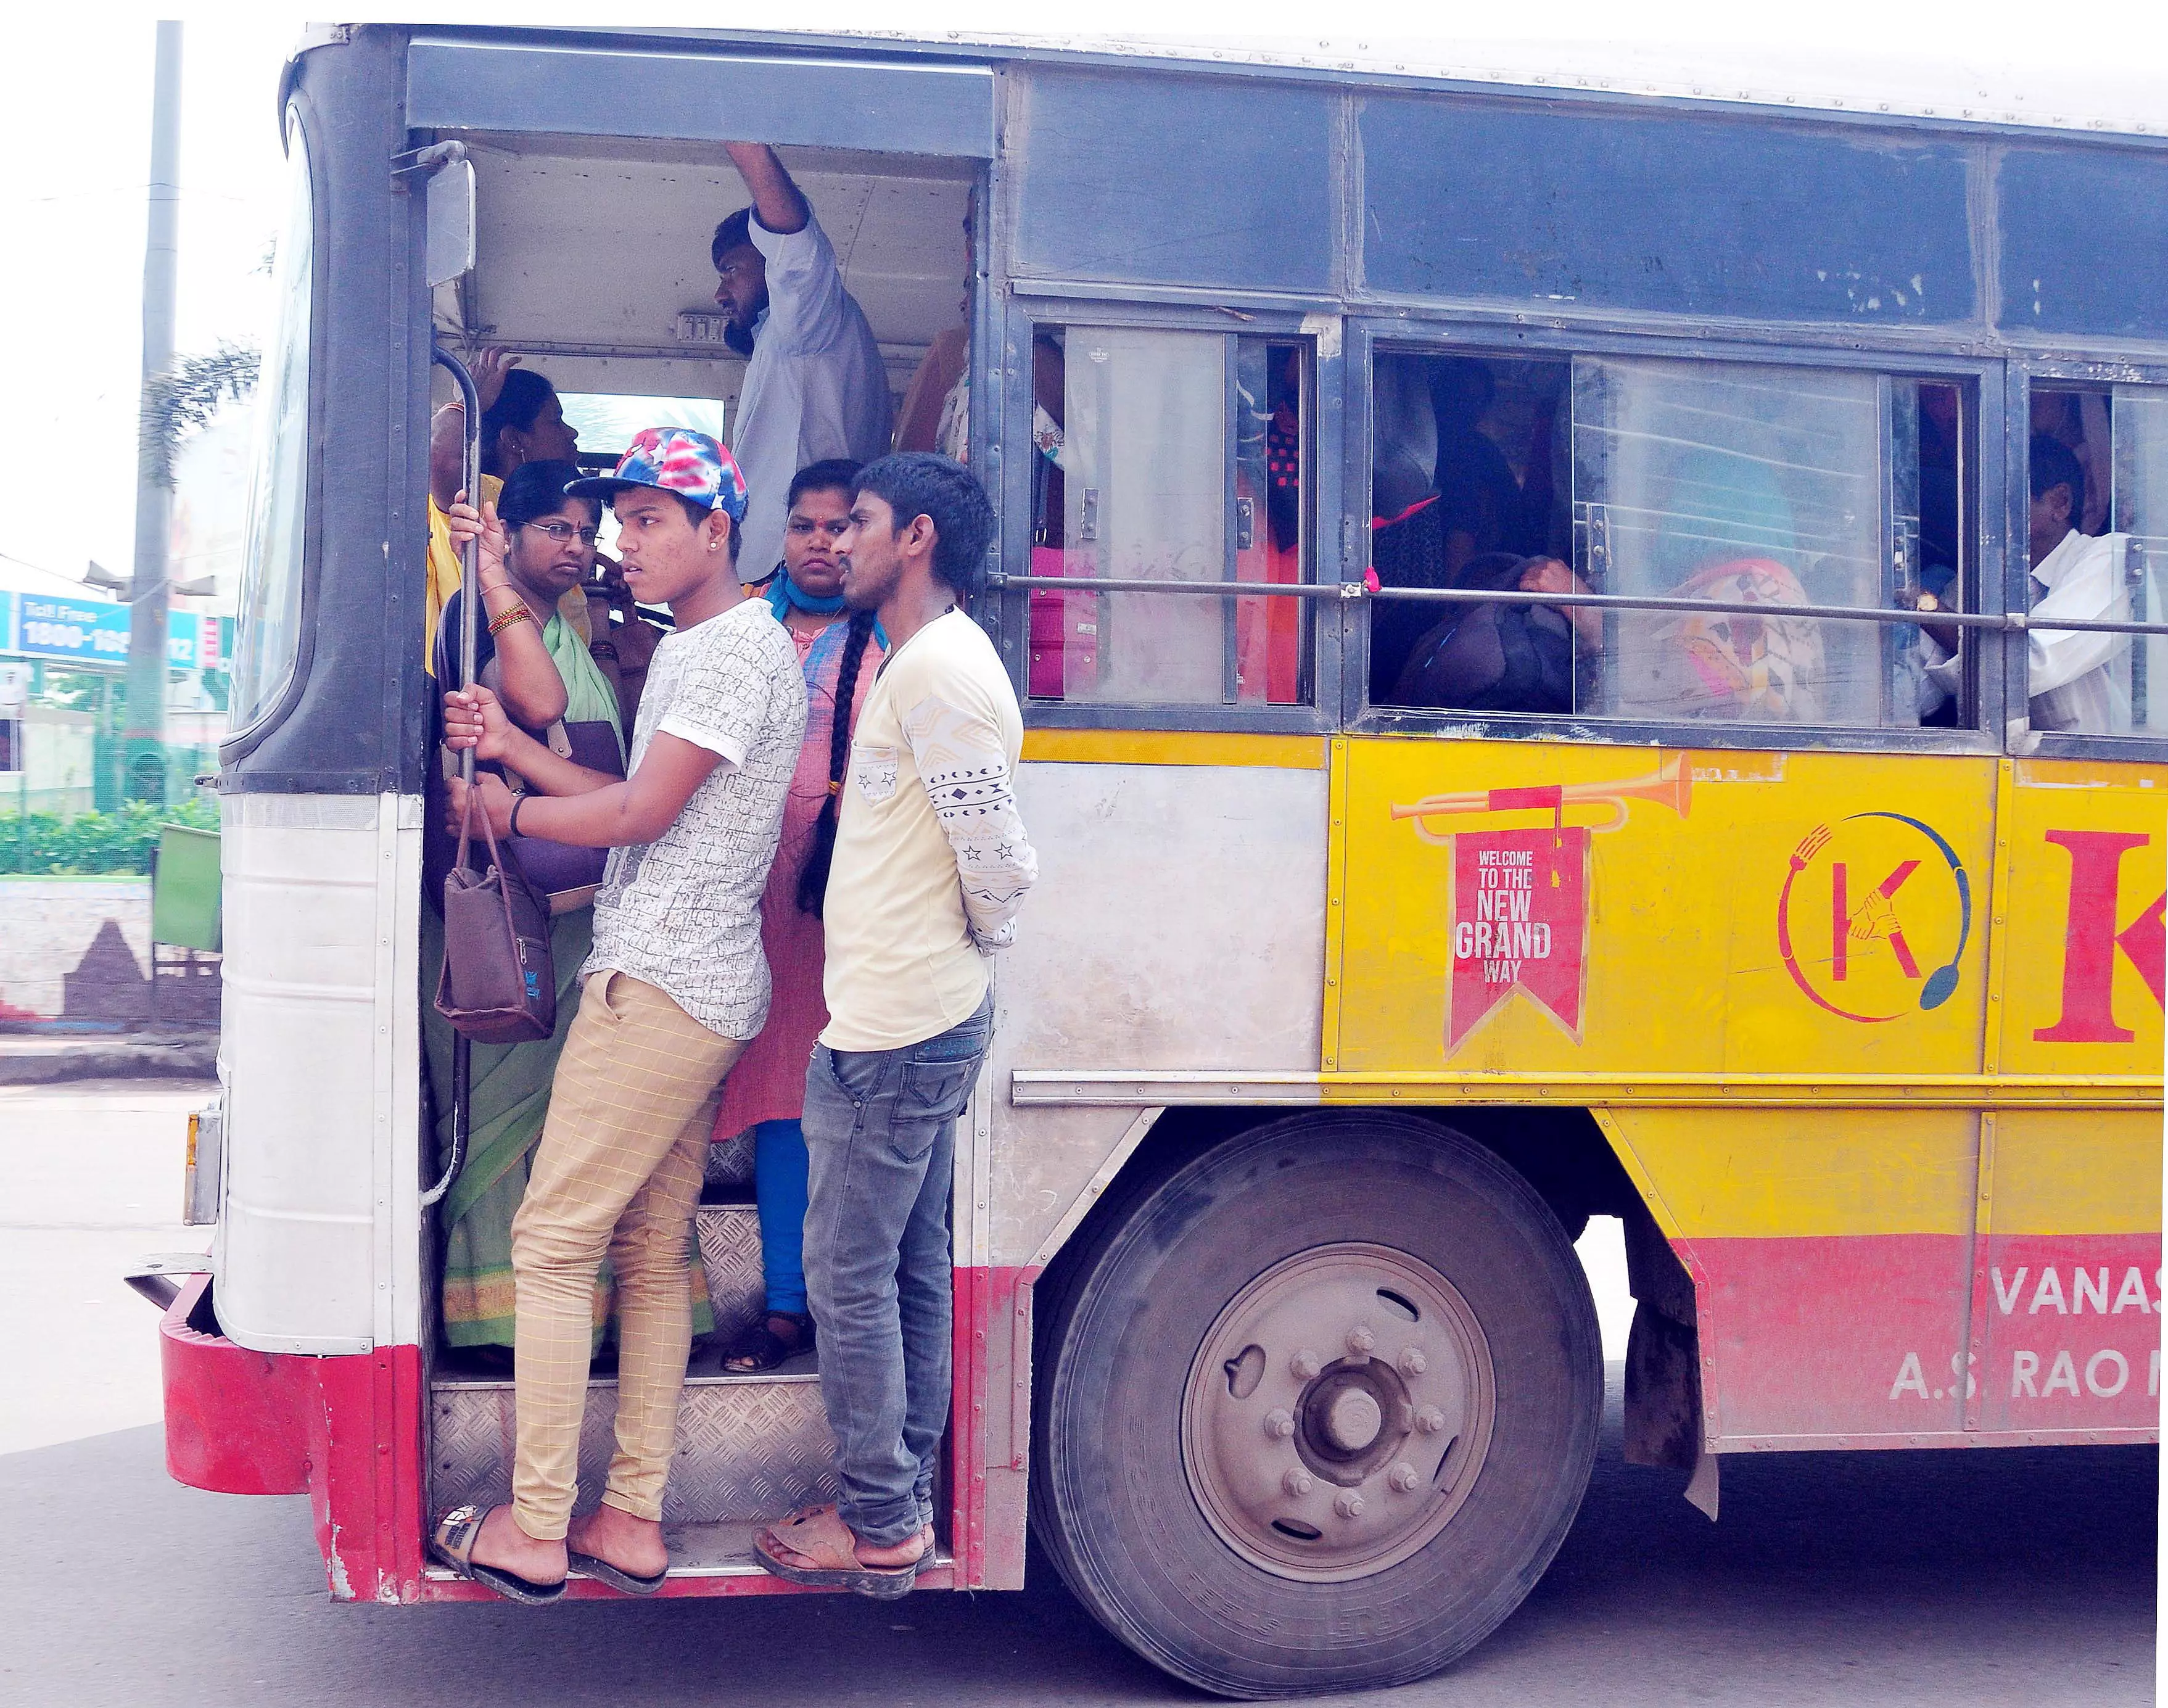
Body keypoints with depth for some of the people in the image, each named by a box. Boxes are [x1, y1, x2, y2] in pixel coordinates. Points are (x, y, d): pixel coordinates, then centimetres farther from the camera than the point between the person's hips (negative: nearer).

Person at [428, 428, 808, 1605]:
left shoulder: (738, 647, -12)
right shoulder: (688, 649, 21)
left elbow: (642, 814, -15)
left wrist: (504, 812, -3)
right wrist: (513, 747, 9)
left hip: (661, 989, -11)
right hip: (691, 989, 11)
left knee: (552, 1244, -7)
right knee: (653, 1255, 9)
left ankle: (534, 1531, -1)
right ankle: (633, 1521, 14)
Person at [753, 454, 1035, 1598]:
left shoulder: (937, 668, -18)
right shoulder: (931, 659, 16)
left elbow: (995, 848, -19)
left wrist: (984, 935, -2)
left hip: (891, 1029, -11)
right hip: (921, 1018, 11)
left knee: (849, 1275, -2)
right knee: (910, 1268, 15)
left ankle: (879, 1528, 8)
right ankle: (905, 1505, 24)